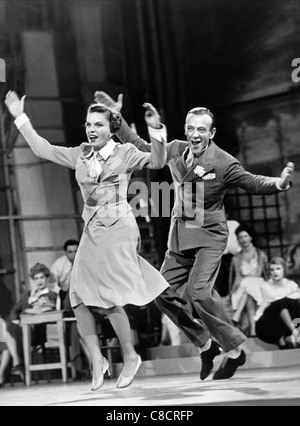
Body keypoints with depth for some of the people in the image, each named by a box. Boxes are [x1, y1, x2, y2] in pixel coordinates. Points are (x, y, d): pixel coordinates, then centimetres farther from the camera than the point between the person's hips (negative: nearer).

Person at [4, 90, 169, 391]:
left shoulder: (124, 154, -3)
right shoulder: (80, 155, 11)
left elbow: (157, 162, -17)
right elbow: (42, 149, 15)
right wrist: (20, 118, 13)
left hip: (118, 230, -6)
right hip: (91, 231, 6)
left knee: (109, 301, -8)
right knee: (79, 299, -2)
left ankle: (130, 357, 11)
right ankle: (97, 360, 10)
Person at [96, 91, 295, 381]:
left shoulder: (223, 163, -14)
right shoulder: (177, 150, 2)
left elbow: (252, 183, -14)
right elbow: (140, 148, 13)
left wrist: (279, 183, -35)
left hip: (208, 236, -7)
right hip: (180, 236, 7)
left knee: (198, 291, -23)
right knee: (166, 293, 4)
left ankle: (234, 350, -6)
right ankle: (205, 345, 21)